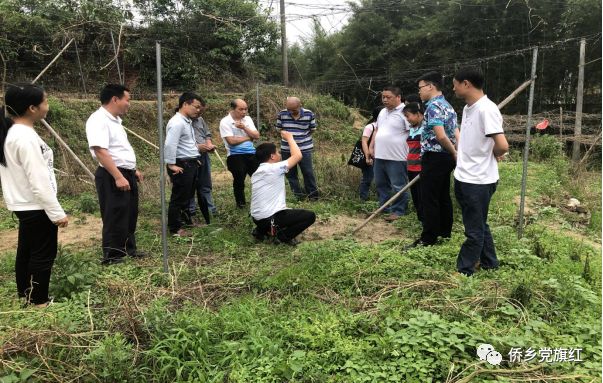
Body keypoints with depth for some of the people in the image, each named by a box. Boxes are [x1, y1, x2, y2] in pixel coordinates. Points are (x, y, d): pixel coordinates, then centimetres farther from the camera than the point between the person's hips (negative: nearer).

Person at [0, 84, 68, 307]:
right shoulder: (26, 138, -24)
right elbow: (39, 182, -24)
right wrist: (57, 212, -19)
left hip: (24, 205, 10)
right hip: (36, 207, -10)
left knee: (27, 251, 19)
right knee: (43, 254, 3)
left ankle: (25, 294, 33)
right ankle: (39, 301, 14)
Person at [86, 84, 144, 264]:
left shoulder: (114, 119, 15)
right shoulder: (98, 120, -17)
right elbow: (100, 151, -27)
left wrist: (133, 170, 25)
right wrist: (118, 177, -30)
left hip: (127, 174, 10)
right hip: (112, 177, -10)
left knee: (130, 215, 18)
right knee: (115, 219, -1)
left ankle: (128, 249, 32)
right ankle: (112, 256, 10)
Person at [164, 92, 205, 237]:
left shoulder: (187, 121, 13)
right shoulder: (177, 122, -20)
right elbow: (169, 145, -26)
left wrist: (194, 158, 21)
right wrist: (171, 164, -22)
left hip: (191, 164, 10)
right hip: (182, 165, -10)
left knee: (188, 195, 22)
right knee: (179, 197, -1)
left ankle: (185, 220, 38)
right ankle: (175, 229, 9)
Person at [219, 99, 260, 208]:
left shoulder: (247, 119, 8)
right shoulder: (225, 122, -9)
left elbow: (257, 136, 1)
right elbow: (232, 141, -19)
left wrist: (244, 127, -14)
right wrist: (249, 137, -6)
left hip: (251, 153, 5)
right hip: (235, 156, -5)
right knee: (239, 180, 5)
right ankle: (240, 203, 23)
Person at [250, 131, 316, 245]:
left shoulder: (256, 173, 13)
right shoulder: (274, 169, -14)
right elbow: (298, 156, -13)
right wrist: (289, 138, 1)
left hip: (257, 218, 8)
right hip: (270, 218, -8)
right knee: (310, 216, -1)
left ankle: (261, 230, 18)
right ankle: (284, 235, -3)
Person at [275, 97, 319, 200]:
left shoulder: (309, 114, -9)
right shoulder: (282, 114, -5)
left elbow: (313, 129, 4)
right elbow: (279, 129, 8)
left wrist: (302, 136, 0)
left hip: (304, 149, -2)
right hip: (287, 149, 2)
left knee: (308, 172, 3)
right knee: (290, 174, 9)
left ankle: (313, 194, 18)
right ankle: (298, 195, 21)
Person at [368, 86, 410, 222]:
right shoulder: (382, 112, 15)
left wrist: (410, 154, -19)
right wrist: (371, 147, 17)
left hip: (396, 158, -8)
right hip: (379, 156, 9)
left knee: (398, 187, 1)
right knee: (381, 184, 16)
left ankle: (398, 211, 10)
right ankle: (384, 207, 29)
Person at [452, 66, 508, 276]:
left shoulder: (487, 109, -20)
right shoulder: (467, 108, 8)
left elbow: (502, 146, -26)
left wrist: (492, 155, -7)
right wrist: (461, 156, 10)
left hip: (479, 181, -9)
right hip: (463, 178, 9)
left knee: (474, 230, 5)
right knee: (479, 225, 21)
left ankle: (464, 271, 15)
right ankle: (489, 263, 36)